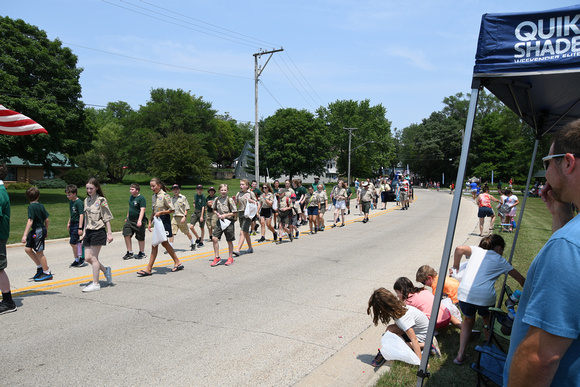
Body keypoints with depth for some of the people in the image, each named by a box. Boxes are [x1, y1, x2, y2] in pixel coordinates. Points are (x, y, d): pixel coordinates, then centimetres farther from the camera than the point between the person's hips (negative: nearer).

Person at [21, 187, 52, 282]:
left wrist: (25, 235, -22)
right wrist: (46, 231, 25)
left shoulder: (31, 207, -13)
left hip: (38, 231, -8)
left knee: (39, 252, 0)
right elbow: (46, 219, 12)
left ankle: (47, 273, 7)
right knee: (28, 249, 15)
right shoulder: (41, 206, 8)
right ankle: (40, 267, 21)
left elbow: (30, 221, -21)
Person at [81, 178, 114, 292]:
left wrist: (109, 233, -10)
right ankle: (106, 270, 27)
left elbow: (107, 218, -8)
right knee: (87, 258, 4)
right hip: (89, 231, 7)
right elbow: (86, 218, 19)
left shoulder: (101, 200, -8)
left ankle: (95, 283, 3)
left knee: (94, 258, -5)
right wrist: (84, 231, 16)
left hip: (98, 231, -7)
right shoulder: (86, 200, 13)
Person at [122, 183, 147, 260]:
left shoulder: (141, 198, -14)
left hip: (138, 221, -7)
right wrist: (127, 217, 27)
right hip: (130, 220, 7)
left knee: (140, 238, 4)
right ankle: (130, 253, 11)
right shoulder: (131, 197, 10)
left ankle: (142, 253, 22)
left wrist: (139, 220, -29)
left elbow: (142, 210, -21)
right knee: (126, 234, -2)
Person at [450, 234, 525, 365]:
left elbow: (459, 249, 1)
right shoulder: (500, 260, 18)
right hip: (485, 296, -1)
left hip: (465, 293, 1)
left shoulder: (476, 250, 20)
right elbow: (520, 279, 23)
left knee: (468, 320, 25)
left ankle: (461, 354, 18)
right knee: (487, 320, 31)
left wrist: (455, 268, 12)